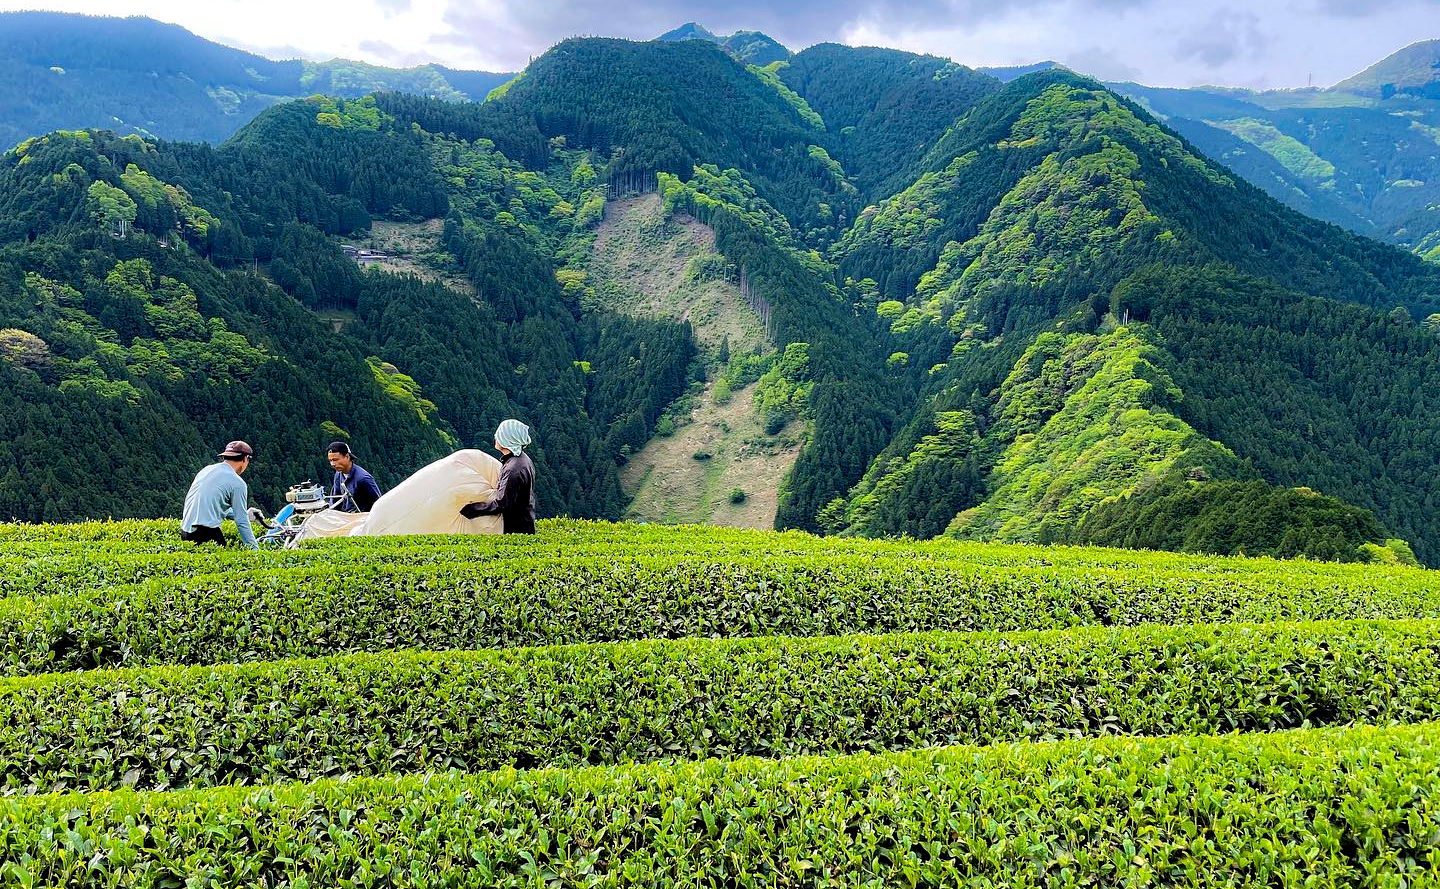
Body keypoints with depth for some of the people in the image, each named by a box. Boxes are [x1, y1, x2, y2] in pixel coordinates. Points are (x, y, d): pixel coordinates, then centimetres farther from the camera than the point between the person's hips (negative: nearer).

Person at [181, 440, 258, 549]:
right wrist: (255, 548, -1)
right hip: (207, 534, -7)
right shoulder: (237, 483, -5)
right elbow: (242, 522, -6)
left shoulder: (206, 470, 17)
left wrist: (246, 514, 33)